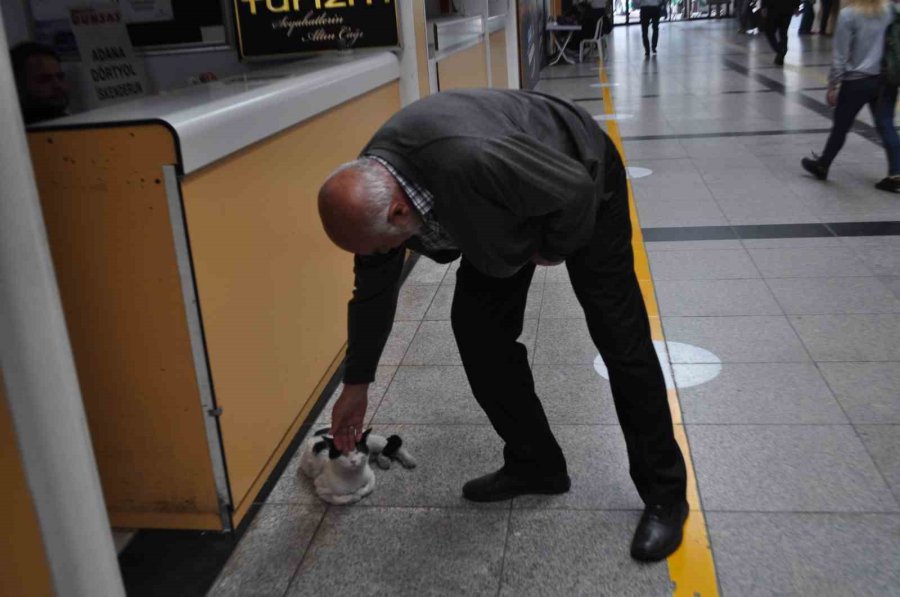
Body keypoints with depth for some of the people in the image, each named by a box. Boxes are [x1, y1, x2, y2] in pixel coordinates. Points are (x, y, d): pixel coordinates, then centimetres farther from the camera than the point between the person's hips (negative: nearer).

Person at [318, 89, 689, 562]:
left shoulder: (471, 160, -45)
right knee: (475, 325, 0)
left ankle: (664, 494, 7)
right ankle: (534, 464, 17)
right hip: (507, 205, 7)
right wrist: (356, 384, 6)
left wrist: (552, 251, -12)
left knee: (619, 338, -6)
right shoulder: (371, 189, -18)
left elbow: (575, 191, -32)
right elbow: (373, 291, -3)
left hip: (582, 181, -6)